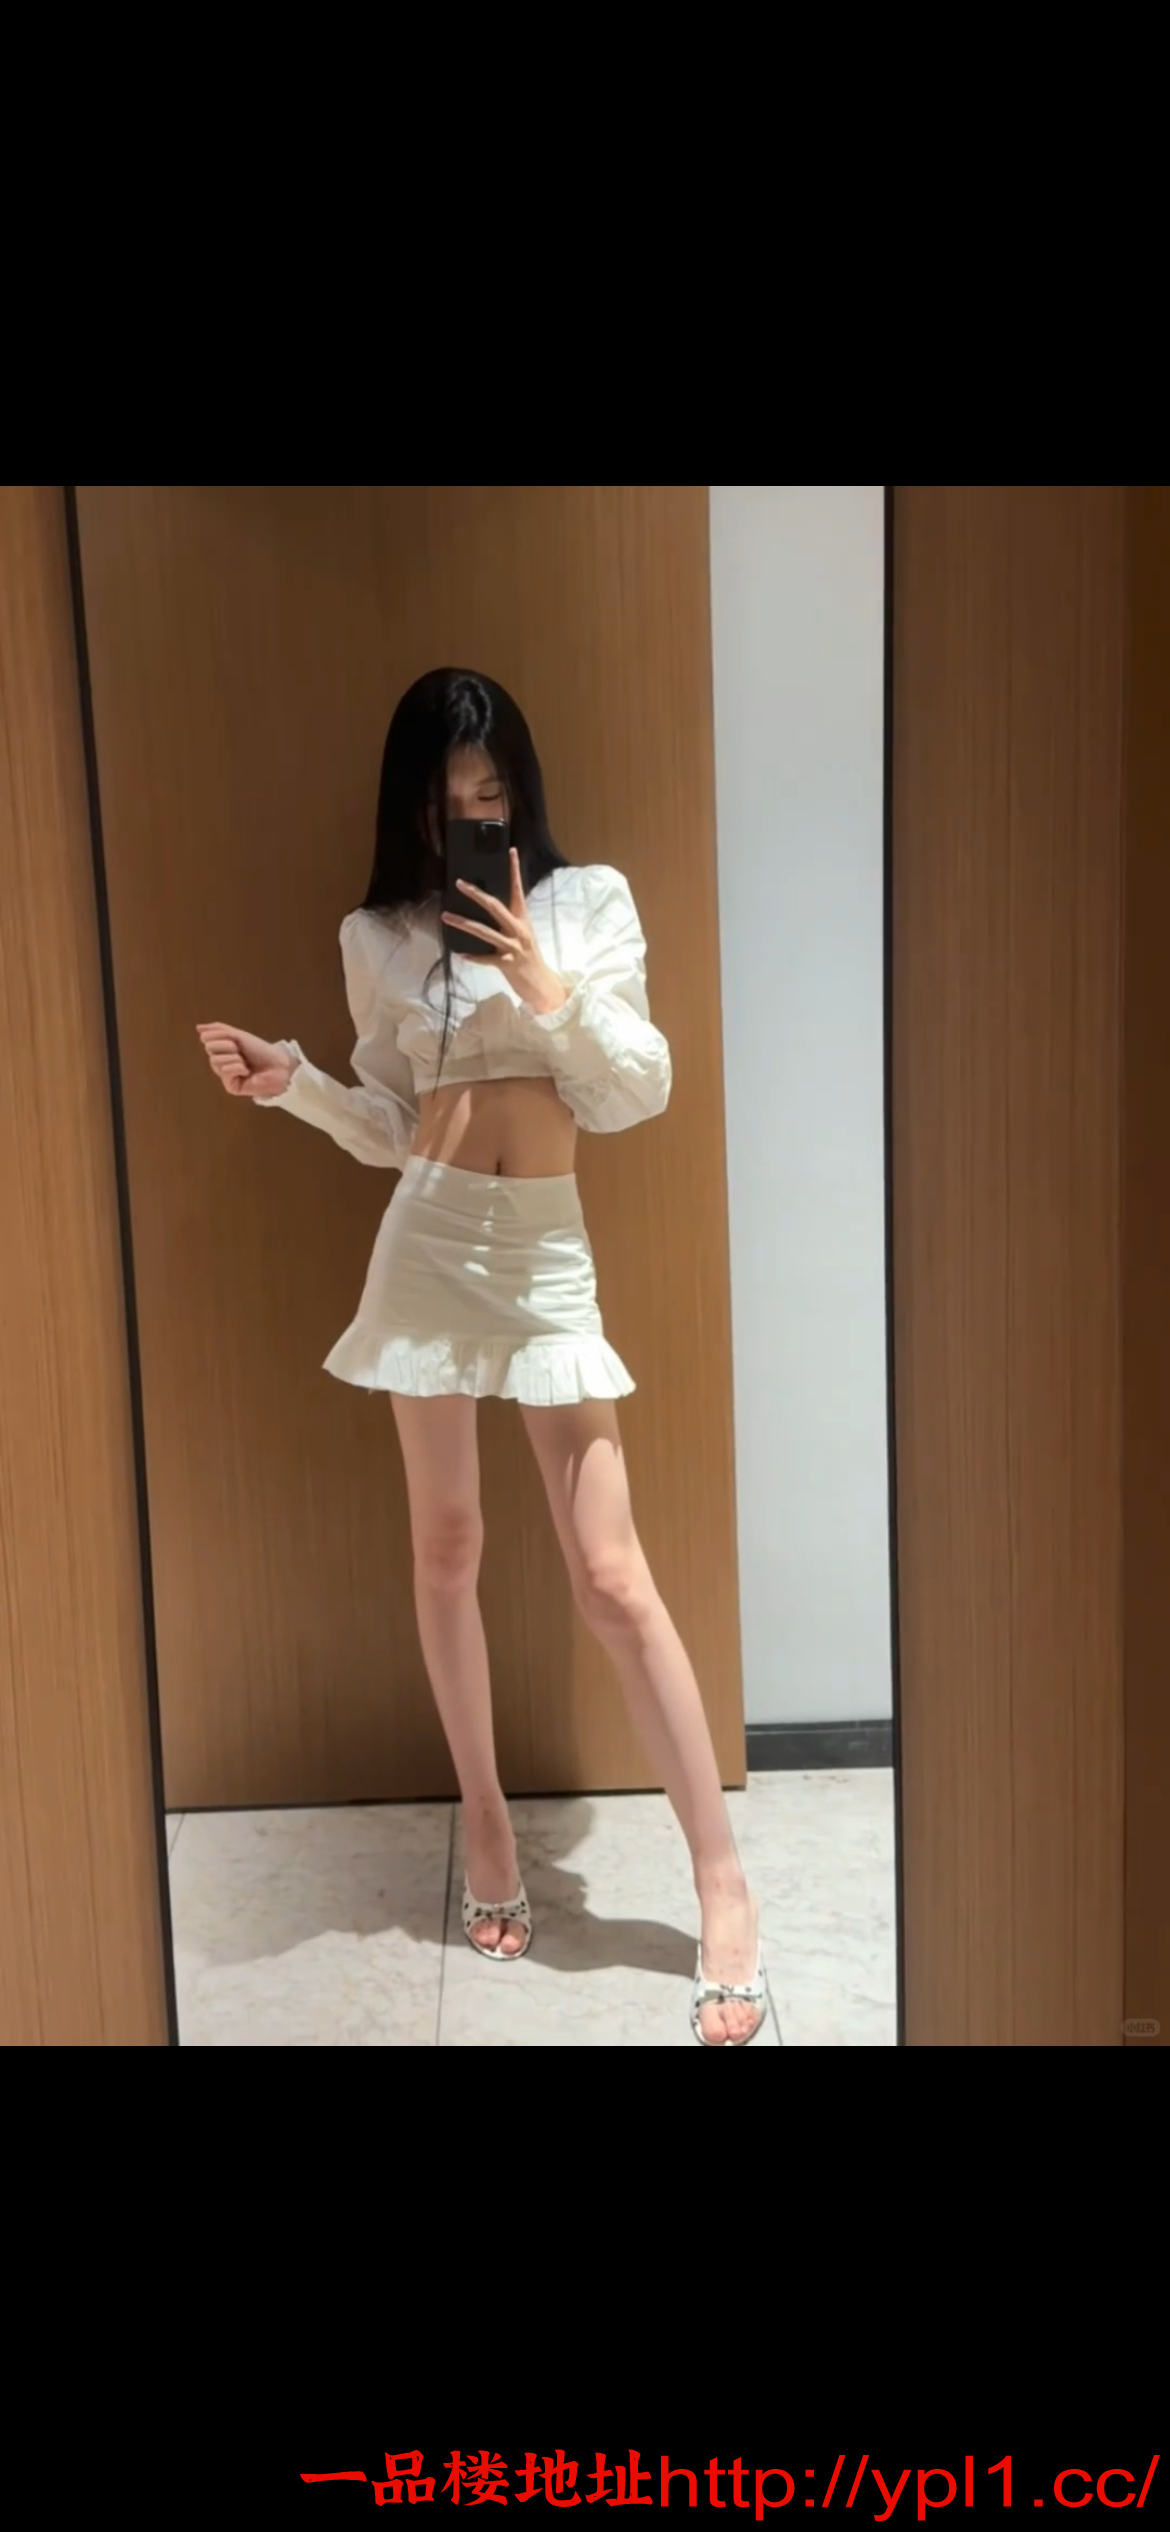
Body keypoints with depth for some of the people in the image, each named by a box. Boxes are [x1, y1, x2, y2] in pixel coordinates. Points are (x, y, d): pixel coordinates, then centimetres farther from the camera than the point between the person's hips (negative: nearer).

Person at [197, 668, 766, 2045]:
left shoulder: (590, 898, 2)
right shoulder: (375, 935, 6)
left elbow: (639, 1092, -4)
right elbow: (391, 1128, 10)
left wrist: (553, 991, -18)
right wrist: (291, 1083, -5)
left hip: (548, 1257, -2)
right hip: (427, 1252, 2)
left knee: (614, 1579, -5)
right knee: (446, 1548, 9)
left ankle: (723, 1888, 5)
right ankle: (486, 1820, 29)